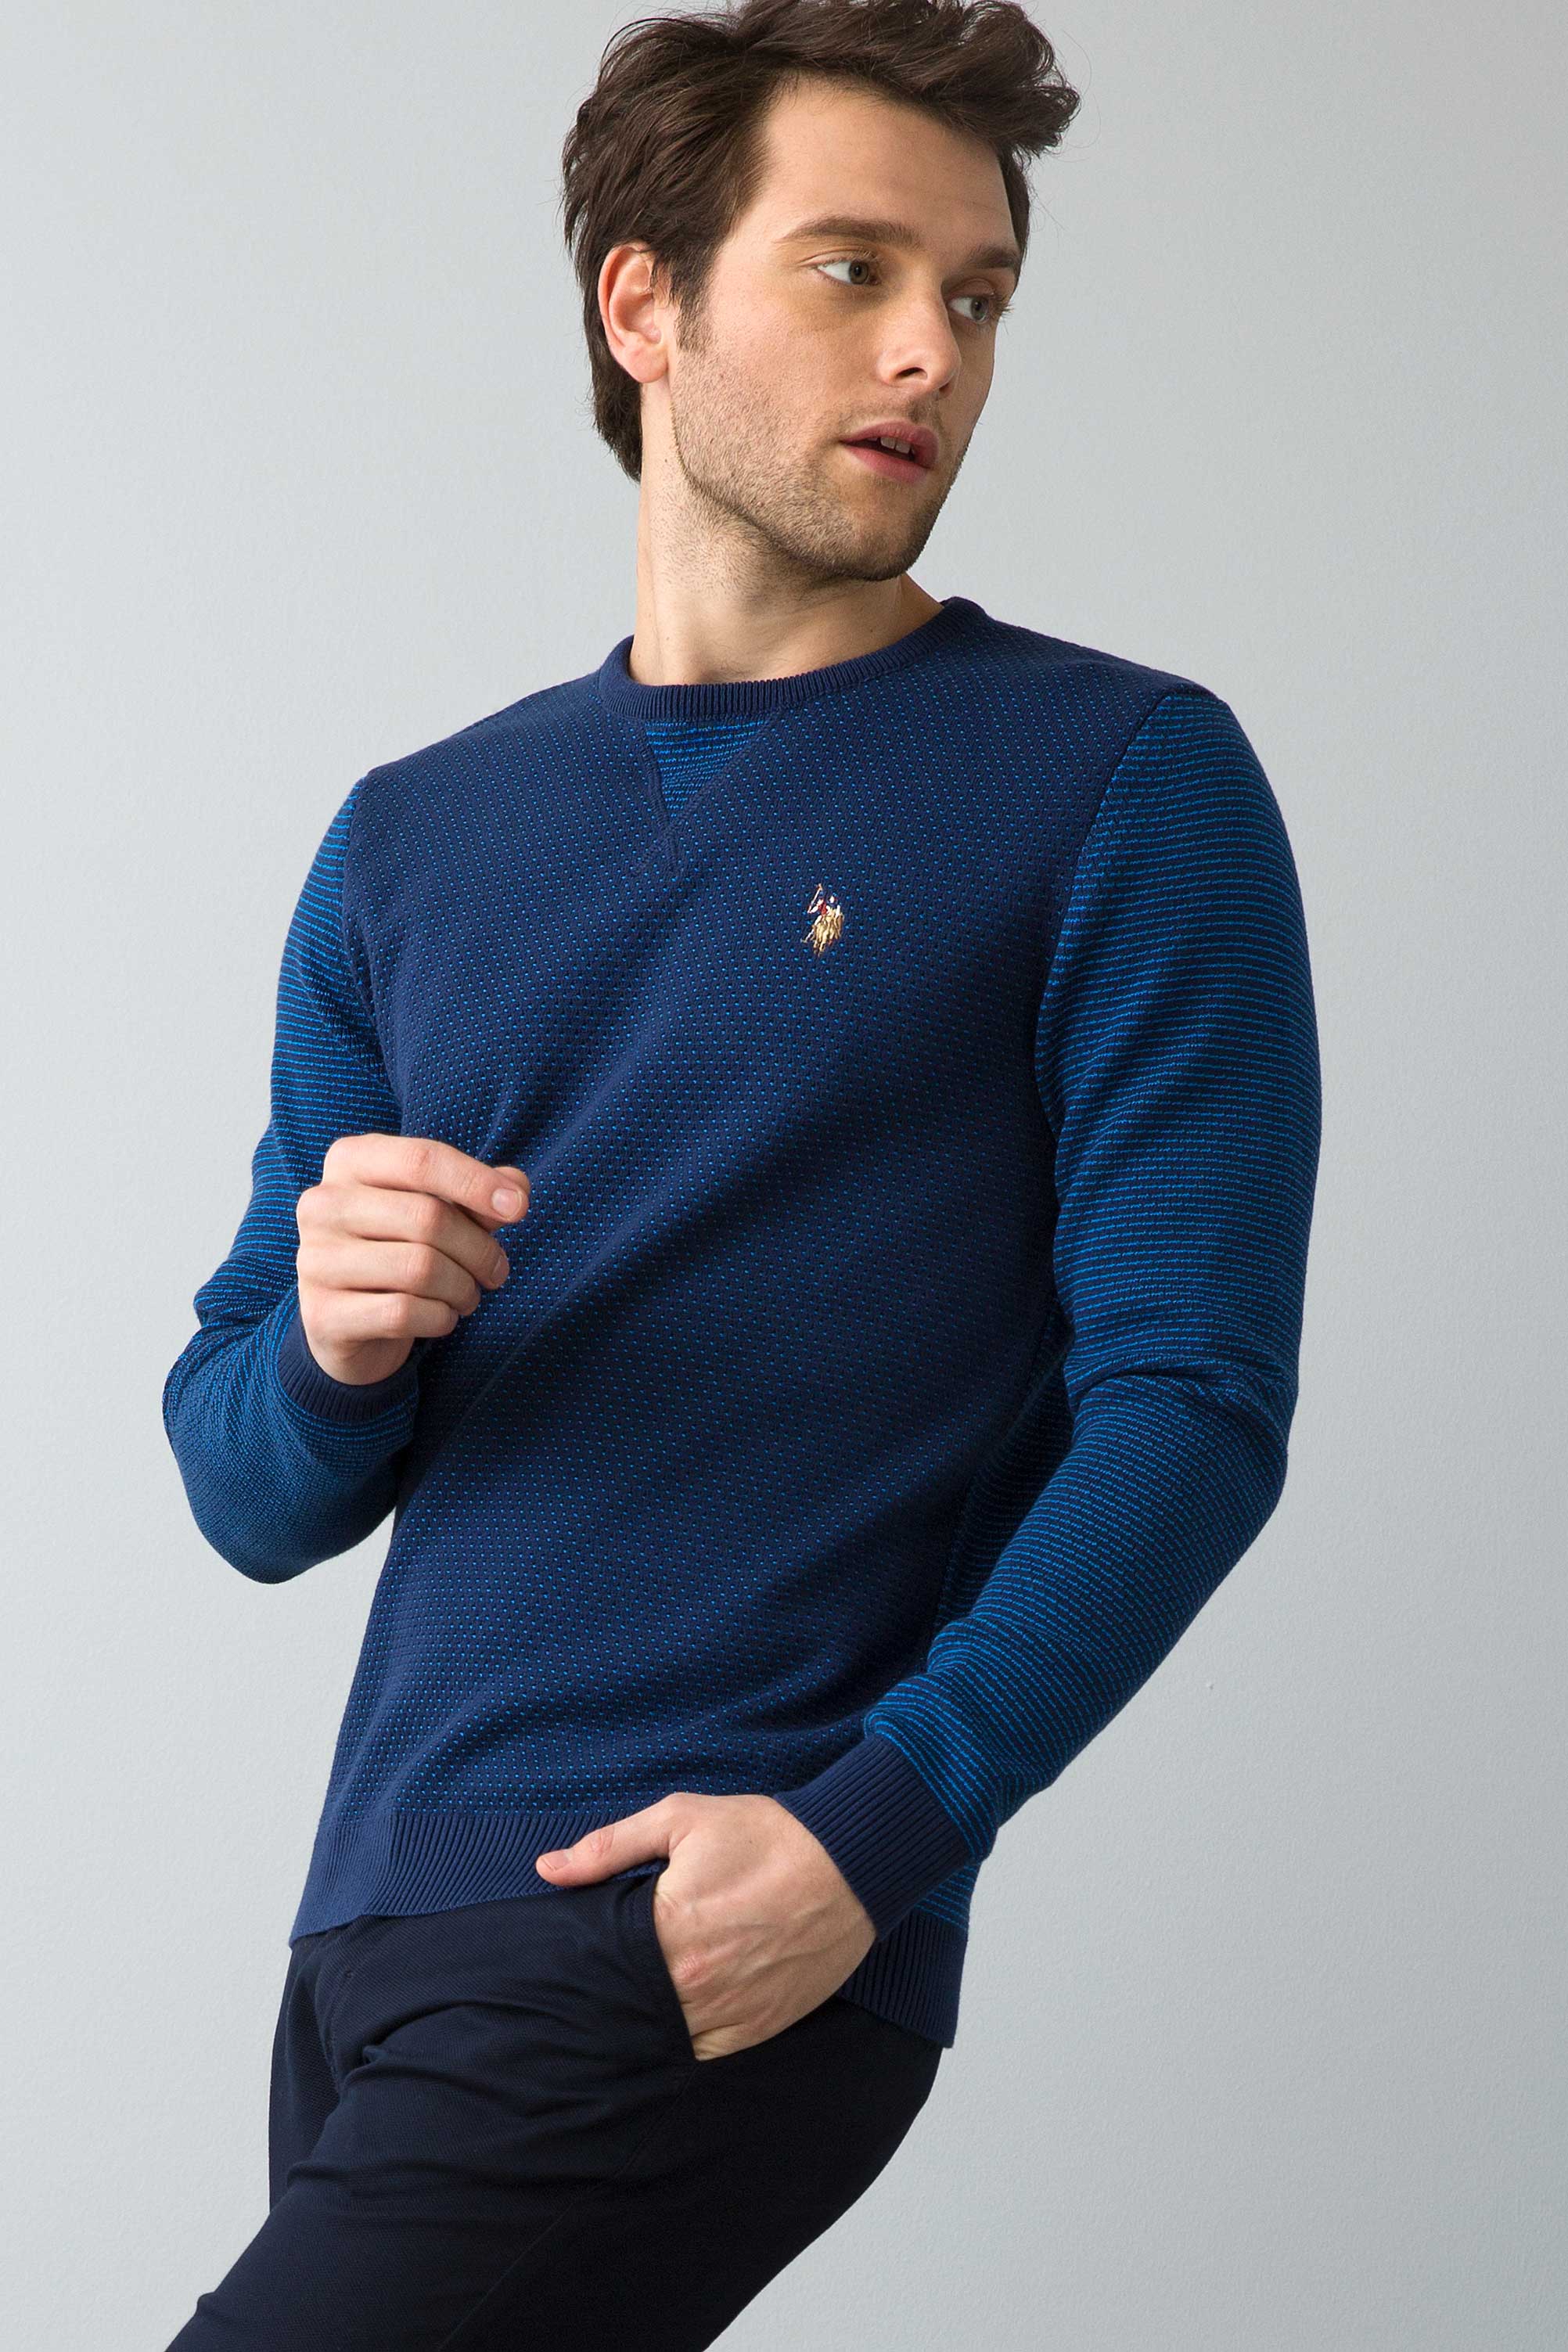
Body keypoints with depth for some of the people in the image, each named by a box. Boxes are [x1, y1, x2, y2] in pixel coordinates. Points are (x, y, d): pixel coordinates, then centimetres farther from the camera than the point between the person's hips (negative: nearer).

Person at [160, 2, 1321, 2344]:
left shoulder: (1122, 781, -1)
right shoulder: (415, 841, 12)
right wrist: (337, 1350, -10)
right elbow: (250, 1498, 13)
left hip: (712, 1961, -5)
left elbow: (1191, 1403, -8)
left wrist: (873, 1833, -19)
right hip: (374, 1925, 5)